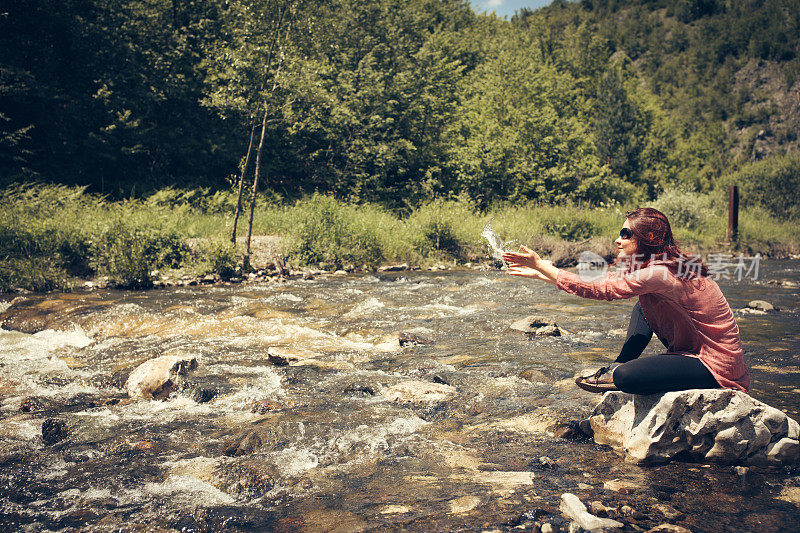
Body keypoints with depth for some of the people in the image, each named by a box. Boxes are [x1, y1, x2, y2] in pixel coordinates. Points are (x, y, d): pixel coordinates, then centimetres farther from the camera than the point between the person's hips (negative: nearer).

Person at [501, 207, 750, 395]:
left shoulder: (659, 273, -23)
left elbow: (597, 290, -22)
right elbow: (604, 281, 6)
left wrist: (541, 265, -16)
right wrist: (540, 273, 4)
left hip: (719, 367, -9)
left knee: (626, 377, -22)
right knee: (643, 305, 8)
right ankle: (618, 367, 10)